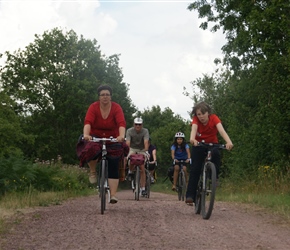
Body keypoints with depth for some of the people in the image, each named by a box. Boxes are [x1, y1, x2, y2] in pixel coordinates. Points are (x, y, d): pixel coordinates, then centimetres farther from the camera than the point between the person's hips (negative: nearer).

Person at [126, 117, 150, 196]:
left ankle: (142, 189, -6)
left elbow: (146, 142, -34)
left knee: (142, 169, -10)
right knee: (131, 162, -28)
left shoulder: (145, 131, -21)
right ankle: (130, 172, 7)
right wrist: (128, 151, -47)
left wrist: (146, 151, -51)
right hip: (132, 149, 0)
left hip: (141, 150, 0)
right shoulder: (129, 131, -20)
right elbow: (127, 142, -31)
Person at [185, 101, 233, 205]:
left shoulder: (214, 118, -22)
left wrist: (228, 142, -57)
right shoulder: (196, 120, -20)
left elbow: (221, 129, -38)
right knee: (195, 168, -12)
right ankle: (190, 195, -10)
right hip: (198, 144, 0)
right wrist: (192, 139, -63)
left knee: (216, 154, -34)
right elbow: (194, 128, -40)